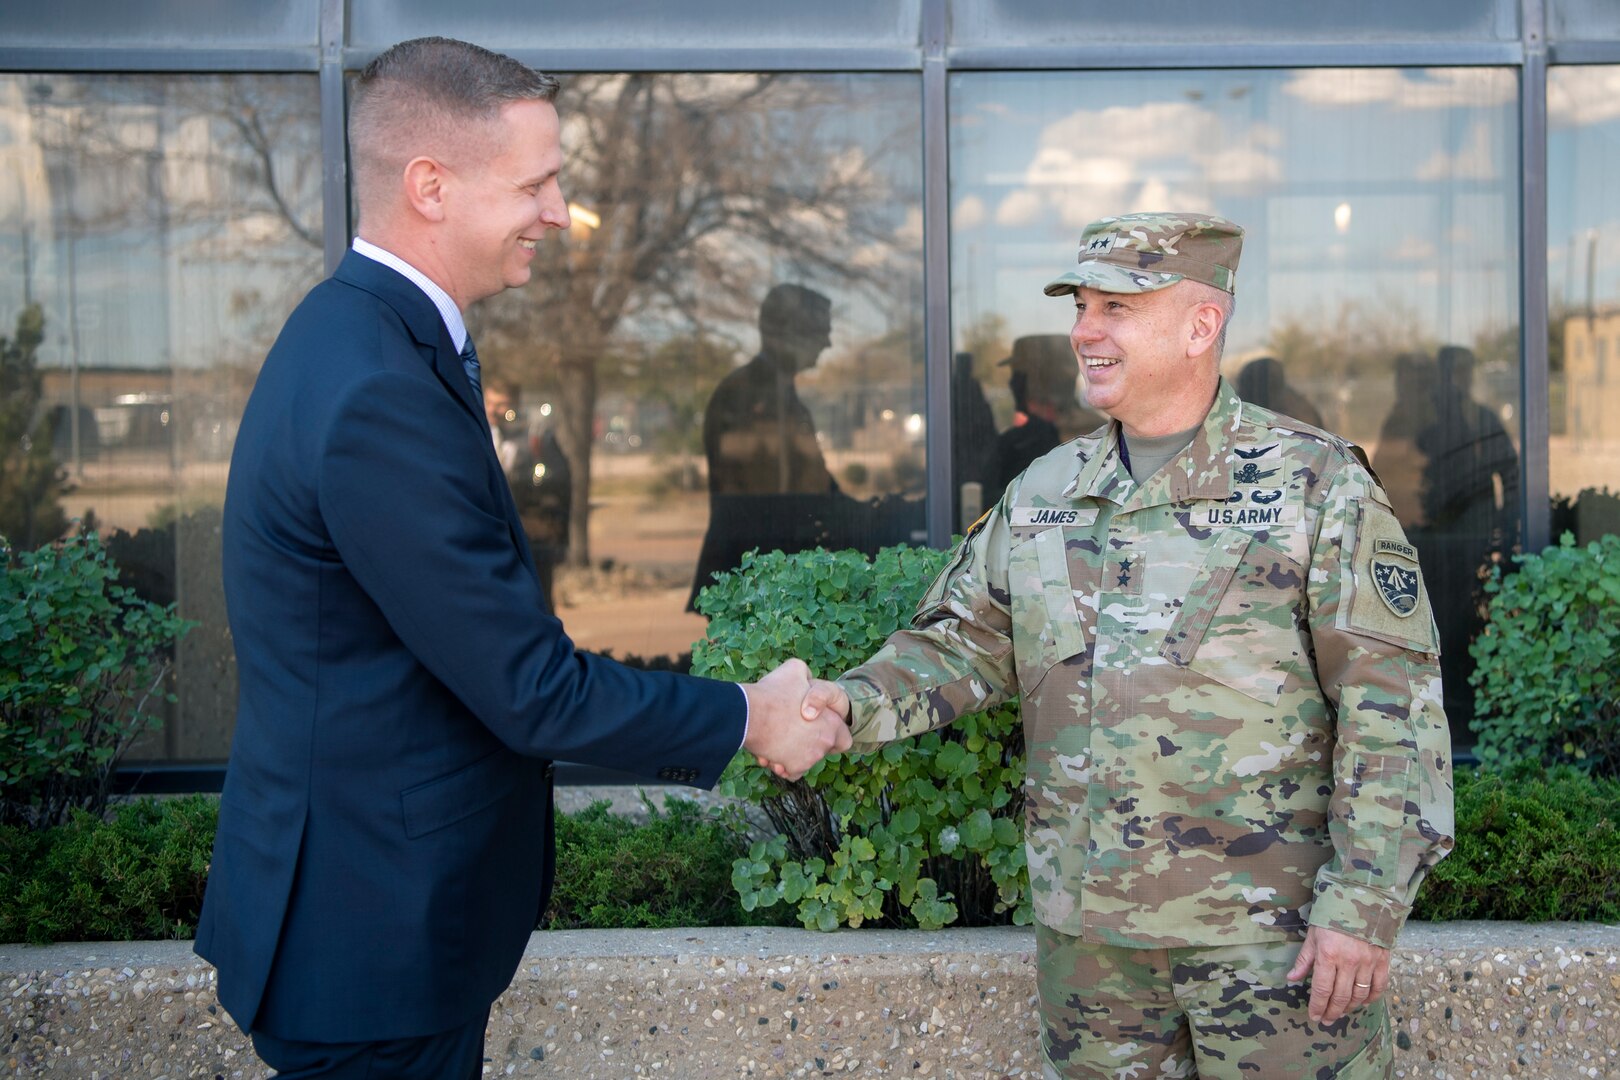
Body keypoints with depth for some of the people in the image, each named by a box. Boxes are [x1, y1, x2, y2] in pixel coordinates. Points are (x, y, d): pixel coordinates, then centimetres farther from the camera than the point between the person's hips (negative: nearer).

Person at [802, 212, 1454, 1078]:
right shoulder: (1042, 493, 9)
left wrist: (1364, 904, -14)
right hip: (1085, 928, 5)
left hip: (1270, 931, -4)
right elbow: (963, 644, 12)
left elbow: (1391, 704, -9)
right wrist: (851, 704, -8)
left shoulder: (1315, 483, -6)